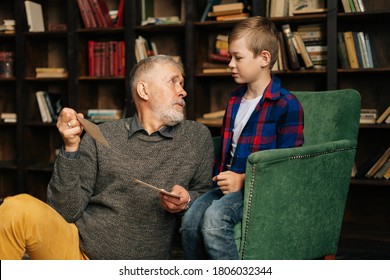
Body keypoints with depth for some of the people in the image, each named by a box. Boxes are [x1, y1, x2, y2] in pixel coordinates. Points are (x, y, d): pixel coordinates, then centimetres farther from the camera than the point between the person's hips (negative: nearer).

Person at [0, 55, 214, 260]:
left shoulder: (198, 137, 8)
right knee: (20, 209, -30)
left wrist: (187, 201, -6)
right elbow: (66, 211, -1)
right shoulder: (101, 136, 4)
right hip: (76, 246, 0)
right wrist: (71, 148, -13)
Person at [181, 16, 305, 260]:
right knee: (190, 220, -23)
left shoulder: (287, 105, -6)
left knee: (214, 217, -33)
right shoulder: (234, 101, 19)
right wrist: (220, 177, 8)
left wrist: (243, 179, -17)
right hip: (228, 185, 7)